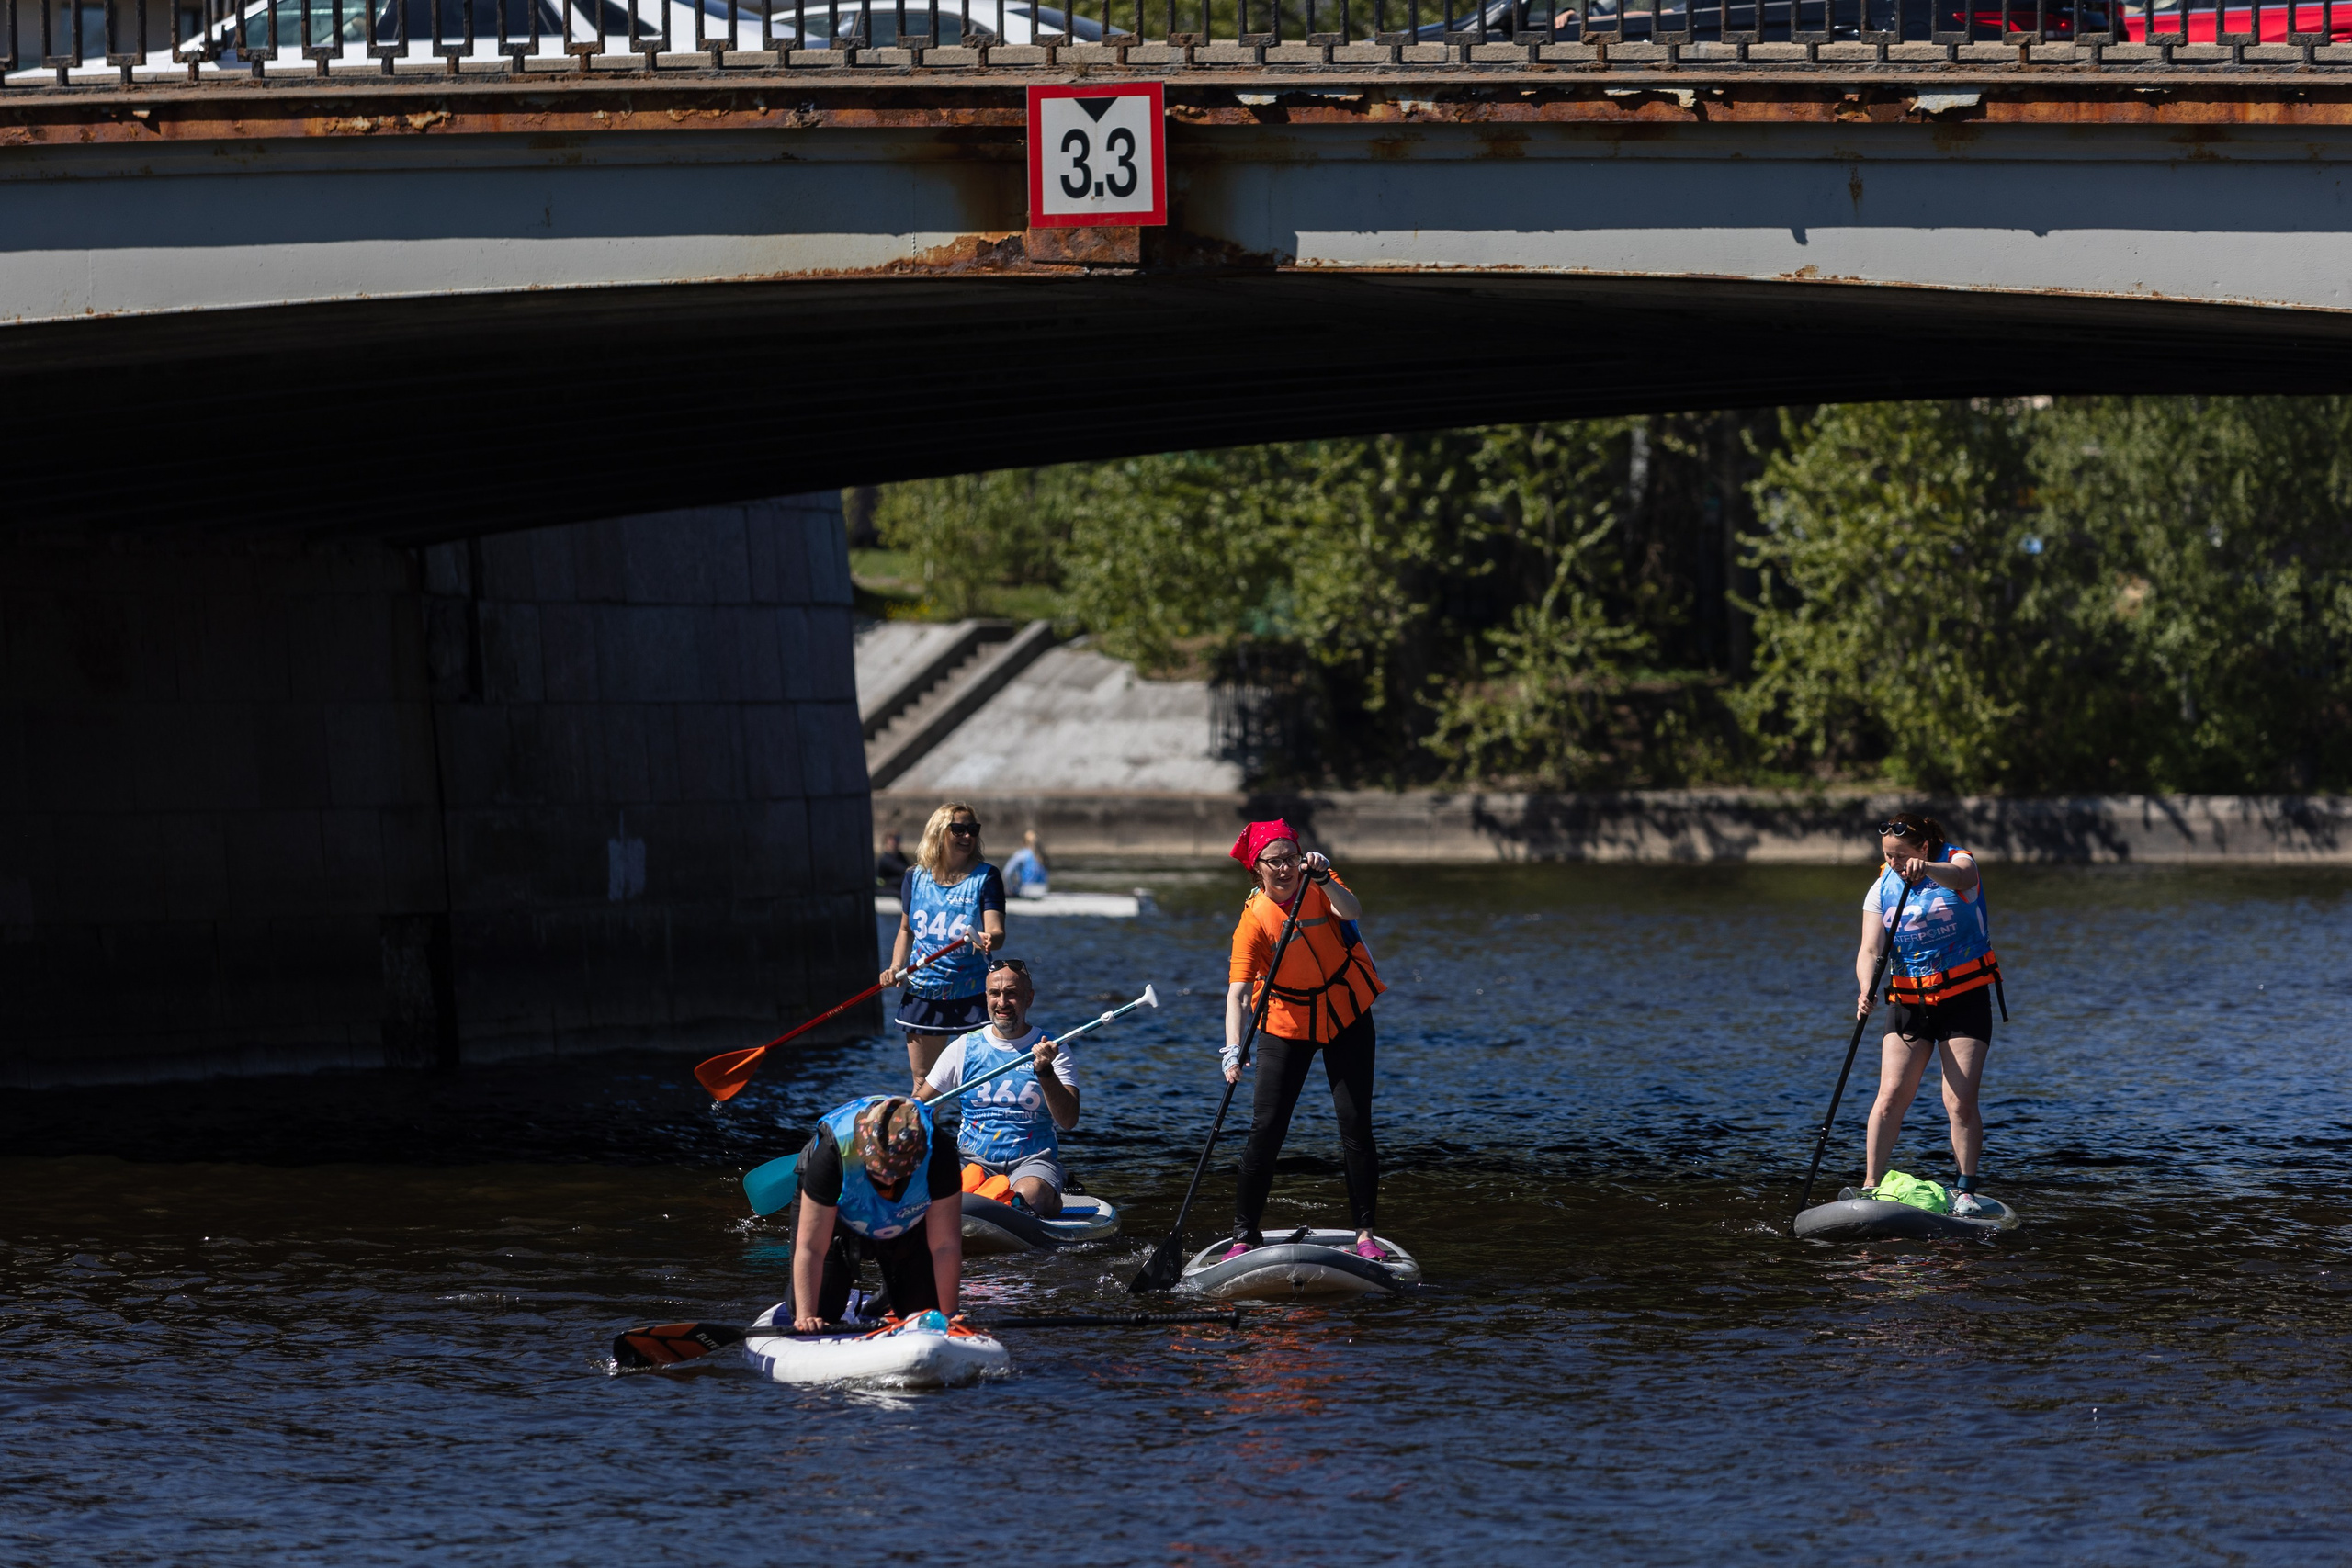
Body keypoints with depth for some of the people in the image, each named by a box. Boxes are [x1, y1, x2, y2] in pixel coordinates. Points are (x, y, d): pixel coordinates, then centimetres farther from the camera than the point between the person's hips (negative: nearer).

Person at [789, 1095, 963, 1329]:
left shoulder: (939, 1155, -38)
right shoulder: (832, 1153, -42)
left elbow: (945, 1246, -29)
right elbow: (810, 1248, -38)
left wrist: (948, 1316, -29)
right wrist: (806, 1317, -42)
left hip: (908, 1228, 1)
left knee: (924, 1310, 0)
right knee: (820, 1311, -8)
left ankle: (886, 1302, 36)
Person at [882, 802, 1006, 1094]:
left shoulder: (985, 878, -4)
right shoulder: (915, 878, 6)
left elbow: (996, 931, -15)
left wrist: (990, 940, -39)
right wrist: (896, 967, 3)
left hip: (972, 994, -3)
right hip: (923, 991, 3)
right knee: (923, 1082, 10)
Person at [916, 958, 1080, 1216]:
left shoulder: (1052, 1052, 1)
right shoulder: (964, 1048, 8)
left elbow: (1068, 1121, -11)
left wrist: (1045, 1072, -26)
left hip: (1033, 1161, -2)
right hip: (974, 1160, 2)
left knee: (1029, 1195, -38)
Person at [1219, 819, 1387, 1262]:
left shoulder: (1319, 885, -12)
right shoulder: (1253, 921, -19)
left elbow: (1351, 912, -33)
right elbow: (1238, 992, -28)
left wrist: (1322, 879, -50)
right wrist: (1234, 1050, -42)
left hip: (1346, 1017, 1)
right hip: (1286, 1023, -1)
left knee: (1356, 1125, -4)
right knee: (1266, 1130, -8)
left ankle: (1365, 1233, 2)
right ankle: (1245, 1235, 1)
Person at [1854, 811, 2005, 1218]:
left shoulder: (1957, 862, -8)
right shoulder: (1882, 890, 1)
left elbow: (1959, 877, -34)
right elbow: (1870, 950, -9)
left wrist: (1927, 869, -57)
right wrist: (1867, 990, -29)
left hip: (1966, 1001, -3)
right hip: (1910, 1003, 3)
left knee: (1961, 1101, -8)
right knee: (1891, 1095, -10)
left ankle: (1966, 1191, 3)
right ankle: (1871, 1187, -6)